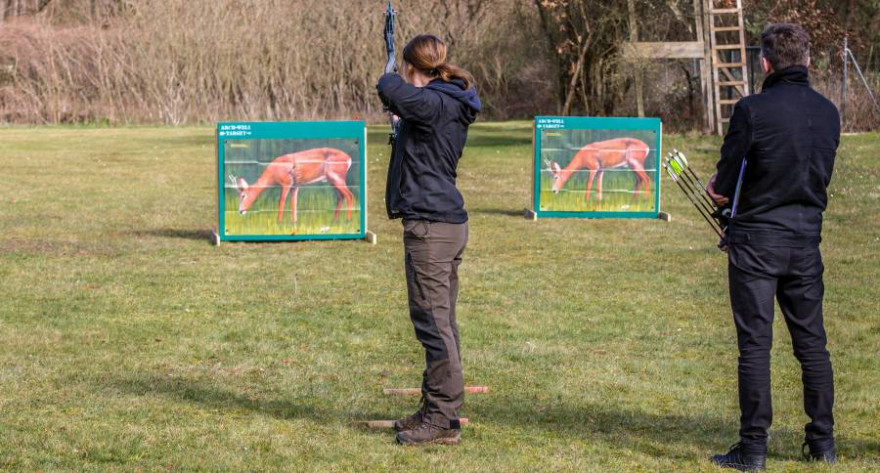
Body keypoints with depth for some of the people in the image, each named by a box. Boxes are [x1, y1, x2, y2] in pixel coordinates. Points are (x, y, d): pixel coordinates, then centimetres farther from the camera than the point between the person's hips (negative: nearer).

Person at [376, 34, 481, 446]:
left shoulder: (433, 102, -15)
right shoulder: (449, 105, 14)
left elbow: (391, 90, -25)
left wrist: (390, 78, -2)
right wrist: (402, 120, 49)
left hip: (430, 225, -10)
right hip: (448, 222, 10)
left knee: (434, 322, -7)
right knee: (440, 322, 15)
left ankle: (443, 420, -5)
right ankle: (437, 410, 22)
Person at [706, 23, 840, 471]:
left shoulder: (752, 110, -14)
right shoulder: (828, 112, 4)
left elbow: (722, 188, -11)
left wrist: (720, 187, 13)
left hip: (757, 241, -5)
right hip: (806, 240, 5)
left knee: (755, 344, -1)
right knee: (811, 341, 13)